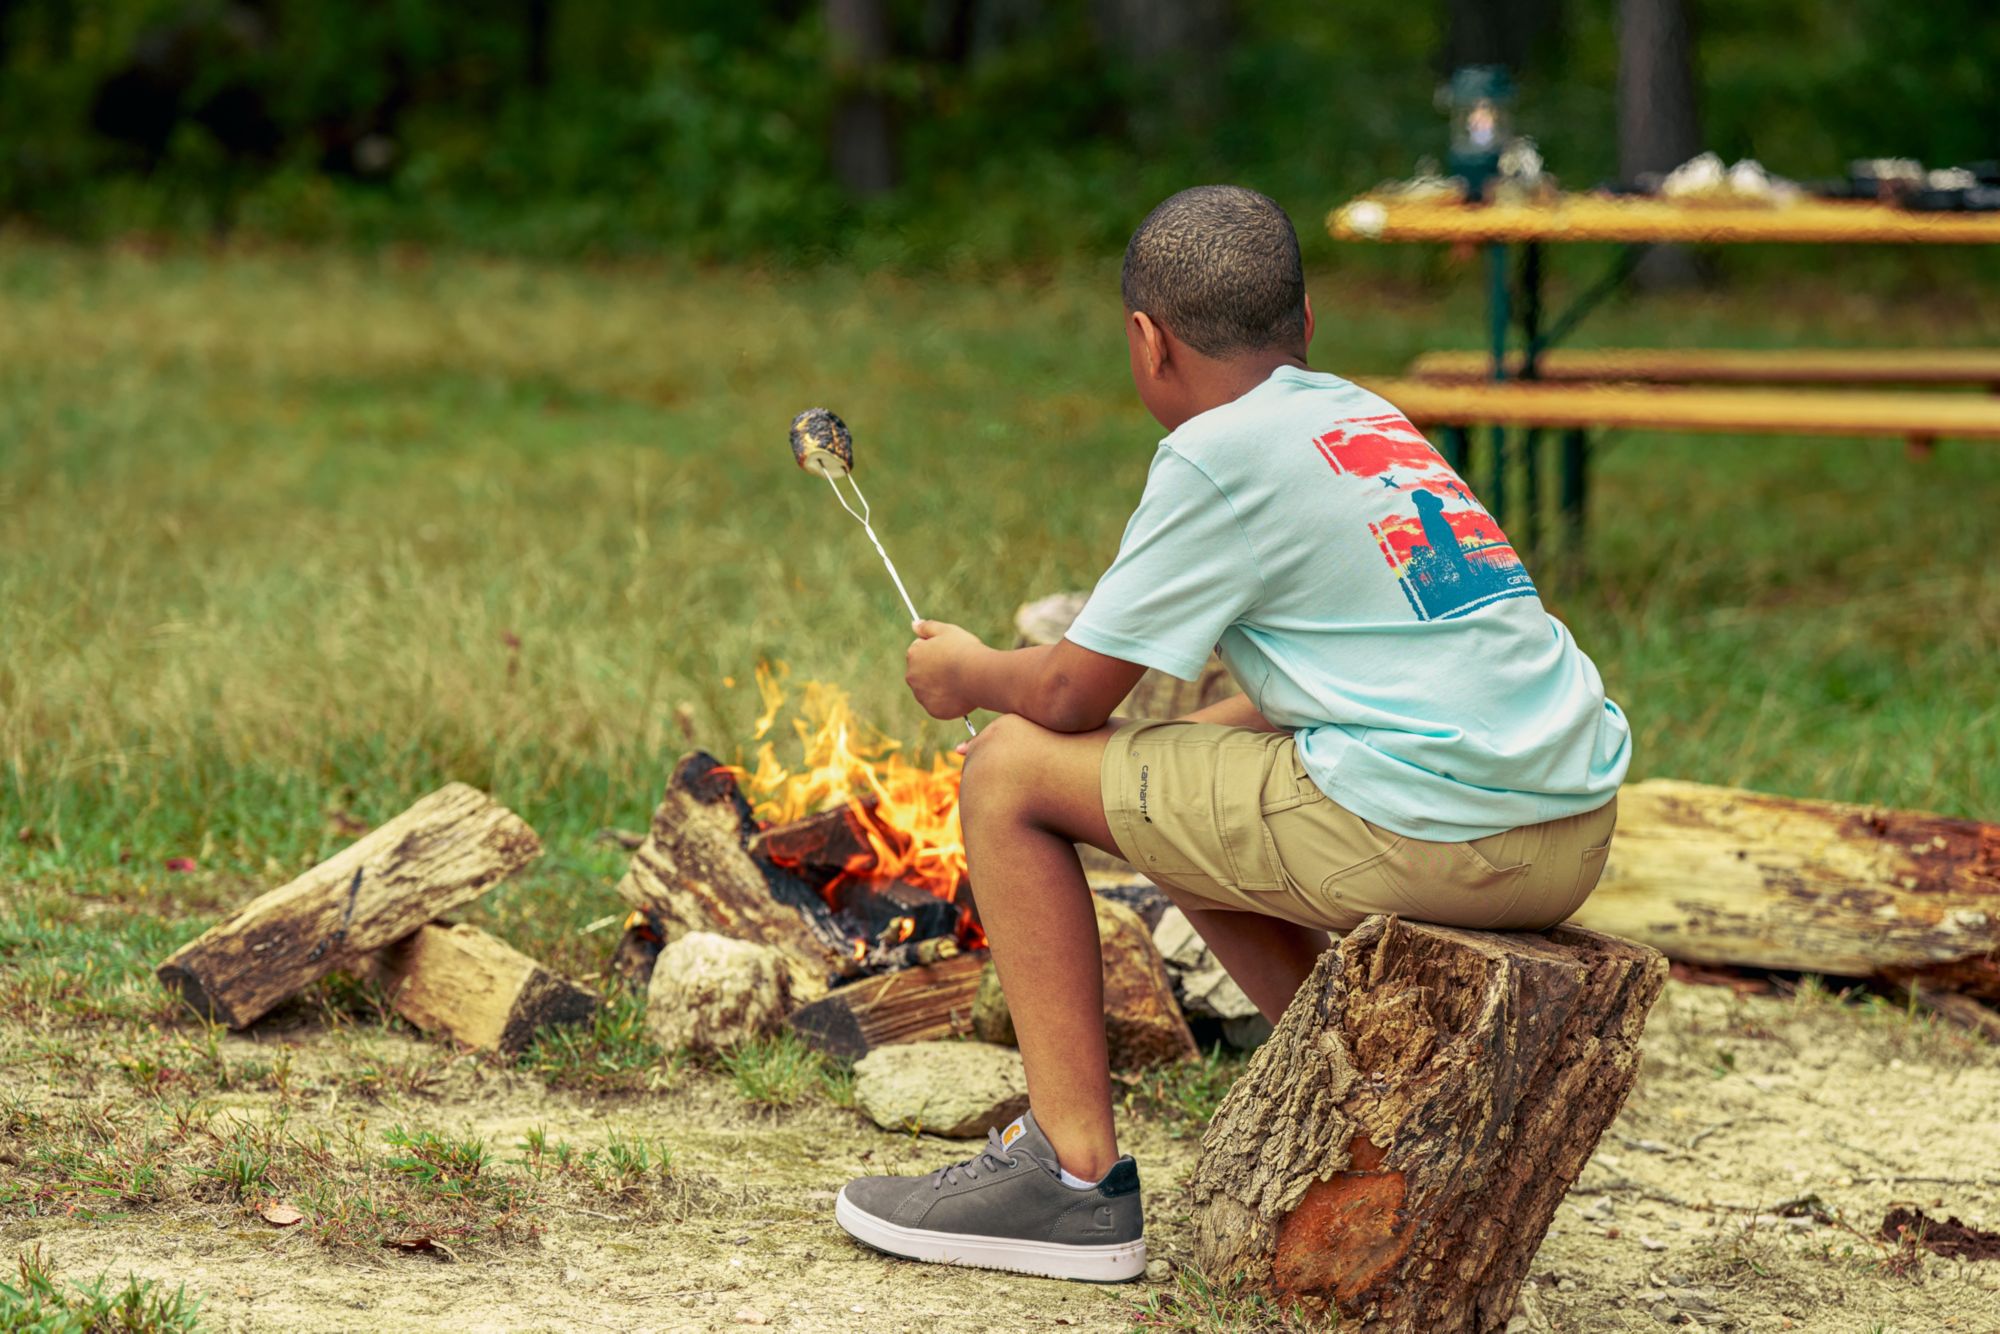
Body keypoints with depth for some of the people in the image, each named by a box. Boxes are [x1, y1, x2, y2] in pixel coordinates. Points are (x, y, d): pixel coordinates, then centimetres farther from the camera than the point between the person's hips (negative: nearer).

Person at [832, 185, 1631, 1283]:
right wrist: (1180, 737, 35)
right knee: (1192, 809, 32)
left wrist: (969, 674, 20)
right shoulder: (1367, 418, 20)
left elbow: (1071, 696, -1)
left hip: (1428, 832, -8)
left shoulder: (1217, 454, -4)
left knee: (1011, 770, 3)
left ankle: (1075, 1174, 3)